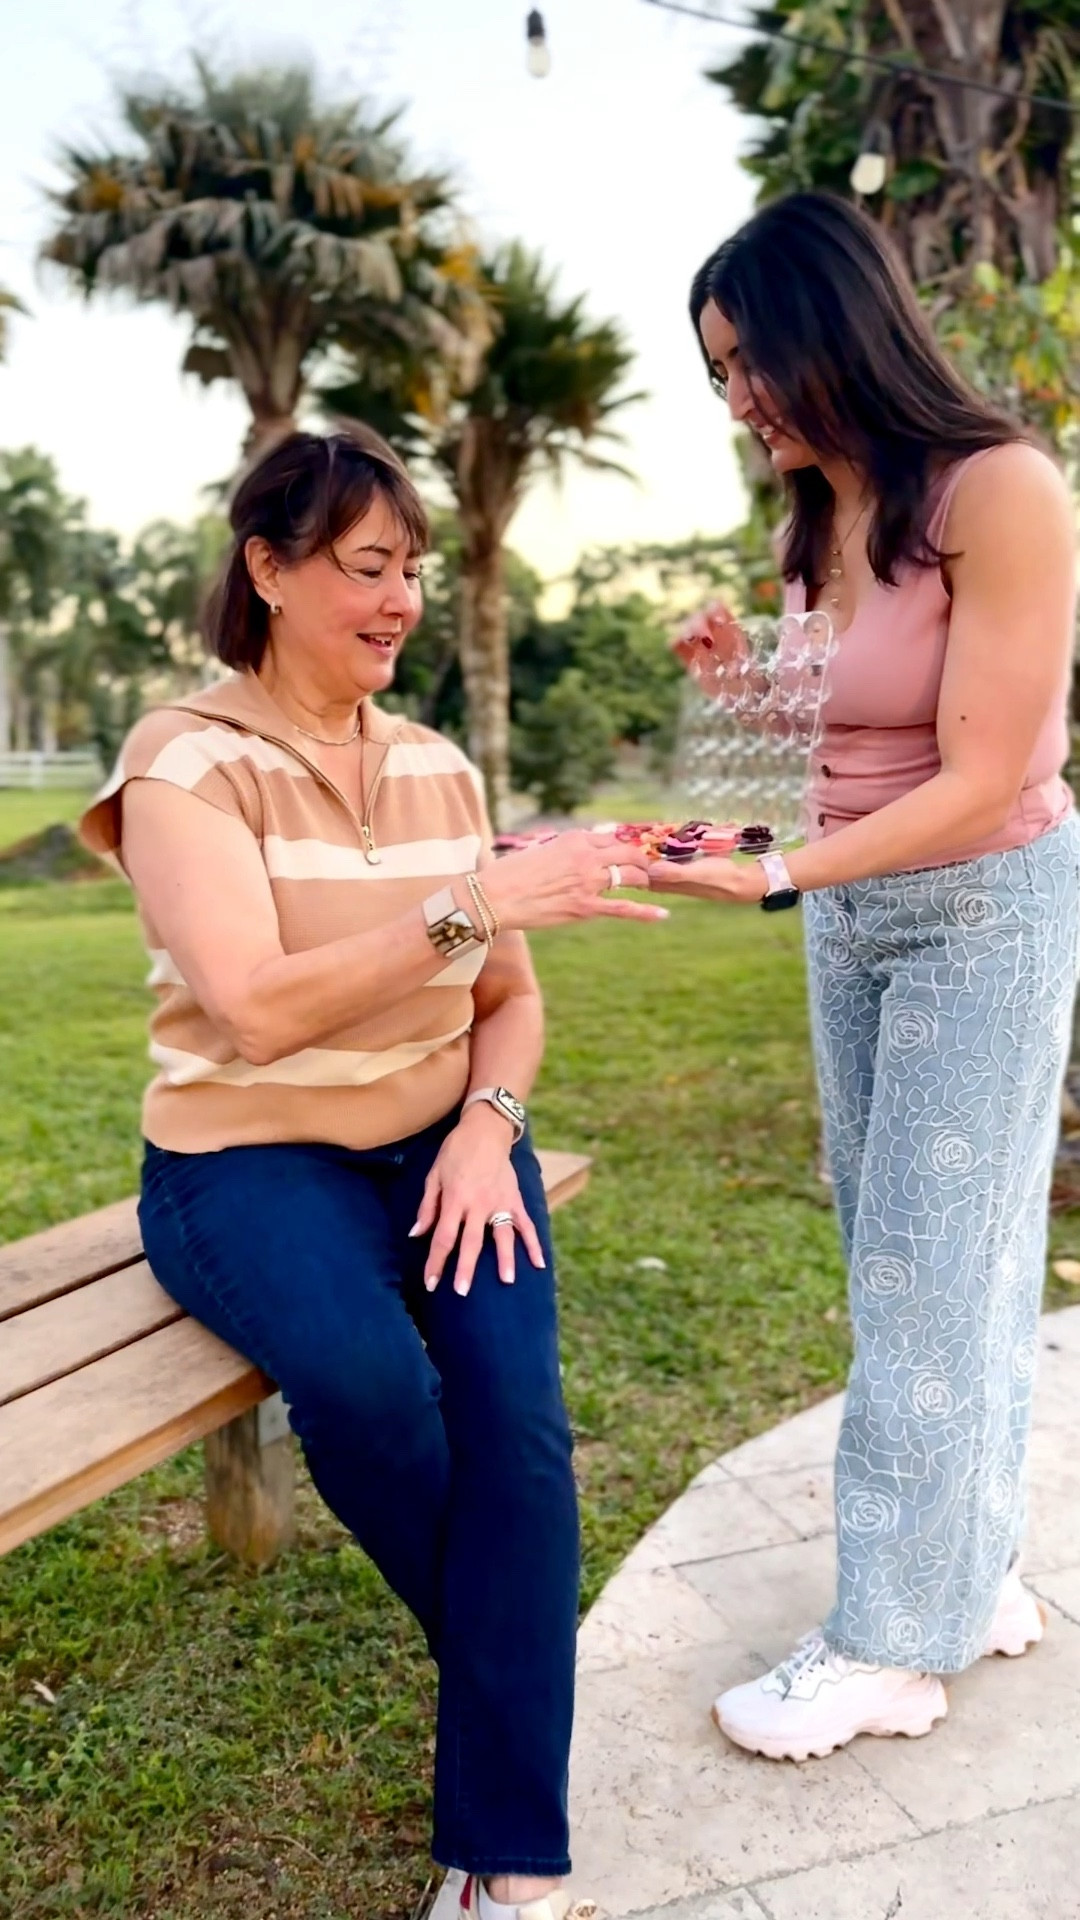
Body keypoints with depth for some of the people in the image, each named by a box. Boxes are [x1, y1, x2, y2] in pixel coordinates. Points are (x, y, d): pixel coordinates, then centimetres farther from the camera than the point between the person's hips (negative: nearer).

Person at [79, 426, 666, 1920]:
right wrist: (481, 897, -28)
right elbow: (257, 1010, -22)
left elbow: (510, 999, 11)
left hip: (446, 1145, 4)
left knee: (517, 1409, -22)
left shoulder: (439, 767, 8)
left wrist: (488, 1127, -9)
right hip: (253, 1156, -3)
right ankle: (512, 1658, 4)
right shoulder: (186, 758, -8)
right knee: (369, 1381, -30)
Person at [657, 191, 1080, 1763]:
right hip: (851, 908, 8)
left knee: (930, 1269, -1)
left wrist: (775, 876, -28)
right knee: (901, 1254, 11)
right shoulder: (820, 522, 7)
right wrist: (750, 682, 2)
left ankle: (893, 1643, 14)